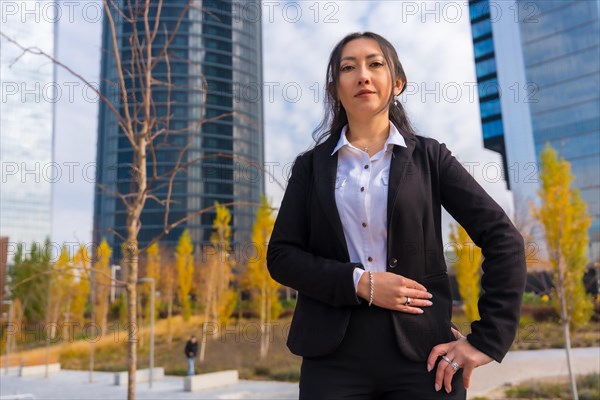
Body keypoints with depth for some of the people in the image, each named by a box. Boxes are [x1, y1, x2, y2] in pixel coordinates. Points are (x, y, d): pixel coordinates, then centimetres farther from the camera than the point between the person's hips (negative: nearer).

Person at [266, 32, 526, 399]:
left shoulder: (428, 156, 4)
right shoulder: (312, 165, 7)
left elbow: (503, 239, 1)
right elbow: (281, 255, 2)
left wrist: (487, 340, -4)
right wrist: (358, 282, -12)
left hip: (422, 352, 0)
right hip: (334, 355, 1)